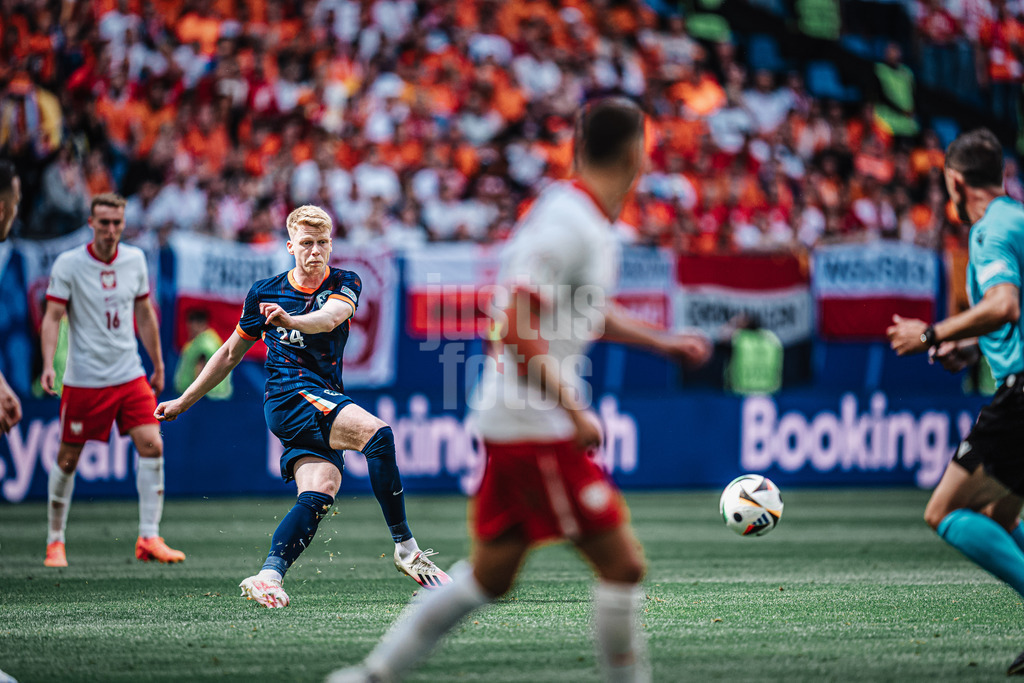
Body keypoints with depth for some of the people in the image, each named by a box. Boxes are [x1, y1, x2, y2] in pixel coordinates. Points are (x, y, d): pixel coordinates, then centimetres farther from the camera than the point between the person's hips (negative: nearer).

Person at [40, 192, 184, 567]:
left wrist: (158, 365, 19)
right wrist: (48, 364, -23)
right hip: (83, 379, -3)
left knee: (152, 447, -10)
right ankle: (55, 542, 17)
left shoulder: (135, 259, 5)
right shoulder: (68, 264, -8)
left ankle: (149, 538, -6)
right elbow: (52, 317, -9)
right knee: (67, 459, 2)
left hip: (130, 376, 3)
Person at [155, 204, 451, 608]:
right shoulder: (264, 293, 7)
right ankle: (406, 550, -26)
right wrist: (183, 401, 24)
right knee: (378, 434, -28)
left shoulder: (345, 284, 5)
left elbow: (330, 318, -20)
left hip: (327, 402, 3)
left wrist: (290, 319, -42)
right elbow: (231, 353, 20)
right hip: (288, 396, -3)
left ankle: (267, 578, -29)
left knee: (319, 493, -22)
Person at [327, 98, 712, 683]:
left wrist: (663, 342, 32)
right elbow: (515, 332, -24)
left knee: (490, 575, 14)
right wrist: (575, 413, -24)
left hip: (511, 422, 10)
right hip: (536, 424, -10)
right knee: (624, 564, -5)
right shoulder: (566, 224, -18)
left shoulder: (588, 221, 12)